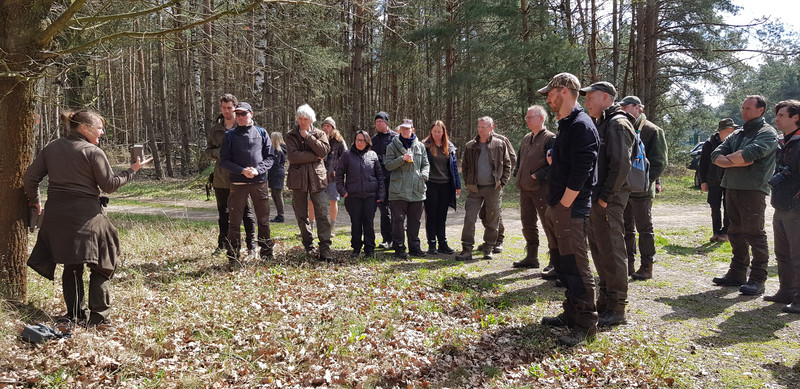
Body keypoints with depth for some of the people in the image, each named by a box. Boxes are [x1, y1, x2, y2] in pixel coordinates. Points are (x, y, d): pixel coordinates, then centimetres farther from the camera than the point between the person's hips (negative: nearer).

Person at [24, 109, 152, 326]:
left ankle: (74, 314, 23)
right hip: (86, 216, -6)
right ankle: (99, 316, 2)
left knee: (71, 266, 17)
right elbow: (109, 185, -8)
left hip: (57, 216, 6)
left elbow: (30, 177, 9)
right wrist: (132, 170, 3)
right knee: (101, 266, 5)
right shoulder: (93, 152, -10)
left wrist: (34, 200, 24)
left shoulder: (51, 148, 8)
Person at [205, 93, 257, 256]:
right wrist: (220, 152, -7)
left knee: (246, 210, 0)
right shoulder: (215, 129, 10)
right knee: (223, 211, 13)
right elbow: (208, 151, 14)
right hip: (221, 176, 5)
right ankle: (222, 244, 23)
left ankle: (252, 244, 8)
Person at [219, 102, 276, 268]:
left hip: (259, 182, 1)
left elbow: (270, 157, 6)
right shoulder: (230, 136, 7)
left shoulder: (261, 133, 8)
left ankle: (266, 253, 20)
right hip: (238, 184, -1)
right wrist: (242, 170, -13)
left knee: (263, 220, 8)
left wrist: (257, 170, -11)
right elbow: (224, 160, 2)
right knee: (235, 221, 0)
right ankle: (233, 257, 7)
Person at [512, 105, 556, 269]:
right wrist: (518, 176, 11)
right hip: (525, 188, 8)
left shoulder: (550, 138, -8)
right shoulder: (526, 139, 17)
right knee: (527, 224, 13)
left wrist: (536, 176, -19)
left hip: (541, 188, -8)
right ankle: (531, 257, 25)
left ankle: (555, 262, 3)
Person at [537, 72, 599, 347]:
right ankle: (571, 314, 28)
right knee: (561, 264, 16)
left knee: (575, 266, -5)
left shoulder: (581, 125, -14)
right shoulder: (564, 126, 17)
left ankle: (585, 326, 3)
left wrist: (564, 204, -18)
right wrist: (552, 158, 10)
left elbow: (580, 172, -21)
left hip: (571, 209, -10)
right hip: (556, 207, 10)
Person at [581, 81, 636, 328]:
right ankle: (605, 301, 26)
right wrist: (592, 196, 13)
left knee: (612, 251, -5)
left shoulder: (617, 124, -10)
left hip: (608, 200, -10)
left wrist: (605, 197, -19)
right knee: (598, 249, 15)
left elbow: (621, 165, -19)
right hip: (594, 199, 10)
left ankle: (617, 309, 2)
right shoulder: (599, 124, 20)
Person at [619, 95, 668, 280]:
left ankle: (647, 267, 10)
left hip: (641, 190, -6)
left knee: (644, 229, 2)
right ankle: (629, 264, 22)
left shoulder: (653, 131, -5)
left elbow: (659, 162, -9)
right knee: (626, 228, 12)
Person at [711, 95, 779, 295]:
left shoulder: (767, 133, -3)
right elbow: (716, 156, 7)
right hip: (732, 188, 8)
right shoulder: (736, 134, 19)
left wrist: (728, 157, -3)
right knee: (736, 233, 13)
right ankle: (737, 273, 22)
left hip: (753, 189, -7)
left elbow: (750, 154, -21)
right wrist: (737, 161, -10)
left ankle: (757, 279, 0)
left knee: (755, 234, -5)